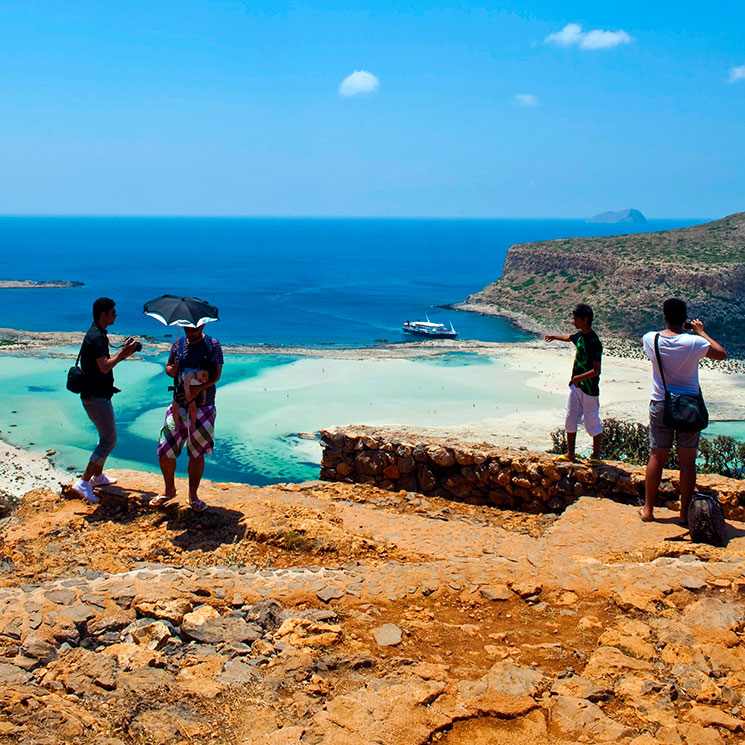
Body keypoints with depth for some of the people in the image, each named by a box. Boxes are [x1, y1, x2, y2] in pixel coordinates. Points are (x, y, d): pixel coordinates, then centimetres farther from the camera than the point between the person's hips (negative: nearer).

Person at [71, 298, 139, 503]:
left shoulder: (98, 334, 15)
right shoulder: (96, 337, -19)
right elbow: (104, 367, -27)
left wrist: (123, 353, 12)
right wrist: (122, 353, -17)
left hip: (98, 394, 11)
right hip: (96, 396, -11)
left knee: (107, 436, 22)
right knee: (109, 440, -9)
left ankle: (98, 476, 33)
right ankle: (83, 482, -10)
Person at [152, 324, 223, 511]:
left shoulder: (213, 345, -2)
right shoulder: (178, 344, 8)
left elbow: (217, 375, -10)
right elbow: (168, 367, 19)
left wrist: (198, 388, -26)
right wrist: (172, 370, -7)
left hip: (203, 407, -3)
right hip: (179, 405, 3)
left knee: (197, 454, 5)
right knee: (165, 450, 0)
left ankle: (193, 496, 20)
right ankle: (169, 489, 22)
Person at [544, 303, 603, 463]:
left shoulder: (594, 342, -21)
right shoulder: (580, 335, 5)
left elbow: (596, 371, -27)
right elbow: (568, 338, 32)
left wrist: (579, 377, -35)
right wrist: (554, 336, 47)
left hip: (589, 389, -8)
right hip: (576, 386, 8)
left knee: (593, 423, 2)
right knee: (570, 420, 12)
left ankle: (596, 456, 15)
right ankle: (570, 454, 23)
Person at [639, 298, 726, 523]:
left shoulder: (652, 339, -6)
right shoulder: (694, 342, -14)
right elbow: (722, 354, 0)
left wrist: (671, 329, 19)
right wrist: (701, 332, 5)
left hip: (660, 405, 2)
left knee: (656, 457, 10)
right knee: (687, 460, 5)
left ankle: (648, 509, 16)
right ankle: (685, 513, 9)